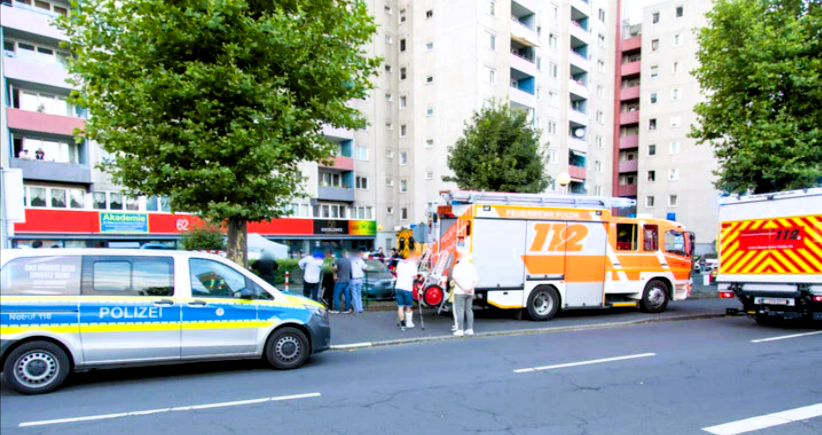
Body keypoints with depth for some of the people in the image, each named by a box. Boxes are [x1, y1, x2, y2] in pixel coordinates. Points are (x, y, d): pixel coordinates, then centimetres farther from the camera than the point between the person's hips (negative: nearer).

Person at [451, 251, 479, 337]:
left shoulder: (457, 266, -5)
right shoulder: (472, 267, 10)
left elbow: (454, 278, -18)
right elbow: (477, 279, 2)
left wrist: (463, 288, -18)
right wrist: (471, 288, -8)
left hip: (459, 292, -5)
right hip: (470, 293, 5)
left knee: (460, 311, -1)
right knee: (469, 310, 12)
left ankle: (460, 330, -1)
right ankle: (470, 329, 14)